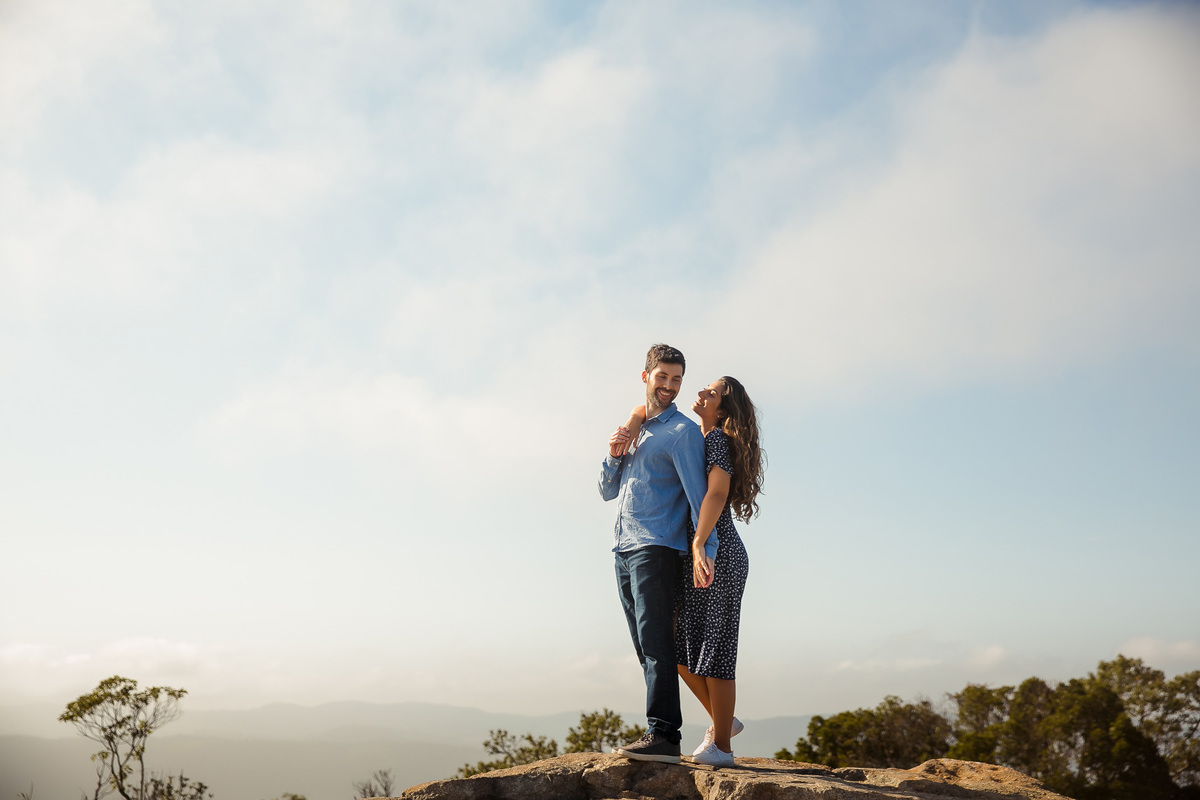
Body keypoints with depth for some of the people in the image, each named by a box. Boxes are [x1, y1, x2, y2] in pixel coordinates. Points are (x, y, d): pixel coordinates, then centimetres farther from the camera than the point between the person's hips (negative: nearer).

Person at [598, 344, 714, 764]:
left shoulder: (683, 431, -1)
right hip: (623, 550, 8)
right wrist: (614, 455, 3)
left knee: (656, 642, -13)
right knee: (645, 647, 8)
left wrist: (705, 549, -21)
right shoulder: (632, 428, 22)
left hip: (658, 548, -7)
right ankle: (658, 734, 14)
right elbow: (608, 491, 22)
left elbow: (698, 493, -10)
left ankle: (663, 736, -13)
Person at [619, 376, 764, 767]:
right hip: (698, 556, 9)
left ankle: (722, 746, 5)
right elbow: (648, 409, 25)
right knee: (681, 646, 10)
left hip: (717, 554, -9)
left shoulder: (717, 439, -9)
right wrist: (632, 424, 2)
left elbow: (717, 491, -23)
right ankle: (722, 720, 23)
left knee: (712, 649, -4)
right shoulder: (693, 437, 17)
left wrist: (700, 545, -33)